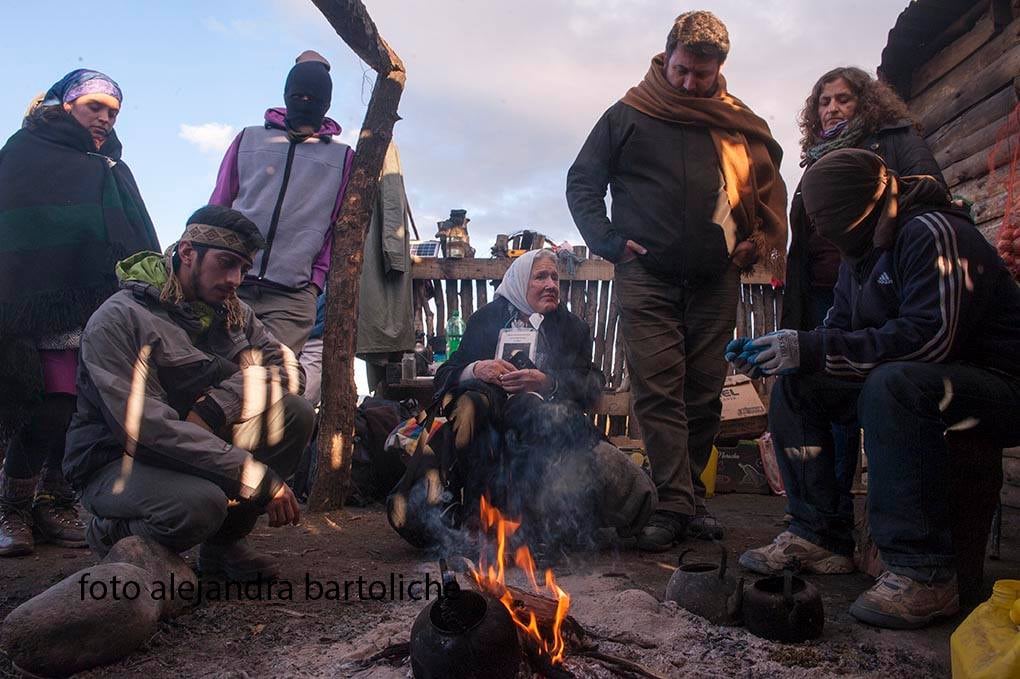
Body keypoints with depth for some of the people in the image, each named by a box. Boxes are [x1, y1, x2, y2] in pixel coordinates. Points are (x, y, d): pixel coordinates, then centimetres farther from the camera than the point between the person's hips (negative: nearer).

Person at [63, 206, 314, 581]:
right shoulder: (117, 320, -18)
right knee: (200, 503, -37)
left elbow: (284, 364, -4)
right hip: (117, 462, -6)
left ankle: (225, 540, -2)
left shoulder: (231, 312, 4)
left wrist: (216, 405, -23)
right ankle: (112, 535, -1)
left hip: (199, 447, 6)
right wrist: (260, 479, -31)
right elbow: (145, 427, -28)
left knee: (294, 413, -15)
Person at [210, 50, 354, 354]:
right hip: (230, 283, 1)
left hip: (293, 298, -1)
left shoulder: (342, 158, 13)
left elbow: (339, 226, 12)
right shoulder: (249, 139, 17)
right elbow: (218, 207, 17)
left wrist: (317, 278, 3)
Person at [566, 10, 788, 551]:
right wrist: (608, 241, -5)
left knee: (704, 394, 4)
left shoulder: (740, 124, 15)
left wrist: (756, 241, 9)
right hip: (647, 278, -3)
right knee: (658, 390, -10)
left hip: (715, 282, 3)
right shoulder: (628, 116, 8)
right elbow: (582, 182, 8)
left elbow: (770, 187, 25)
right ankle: (675, 505, -9)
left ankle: (691, 497, 15)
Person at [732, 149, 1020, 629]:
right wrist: (768, 351, -9)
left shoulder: (932, 234, -18)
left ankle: (923, 572, -30)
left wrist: (811, 349, -32)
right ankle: (818, 536, -5)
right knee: (794, 386, -3)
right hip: (908, 381, 9)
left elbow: (929, 337, -31)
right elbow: (839, 335, 7)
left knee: (893, 384, -38)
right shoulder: (862, 254, 11)